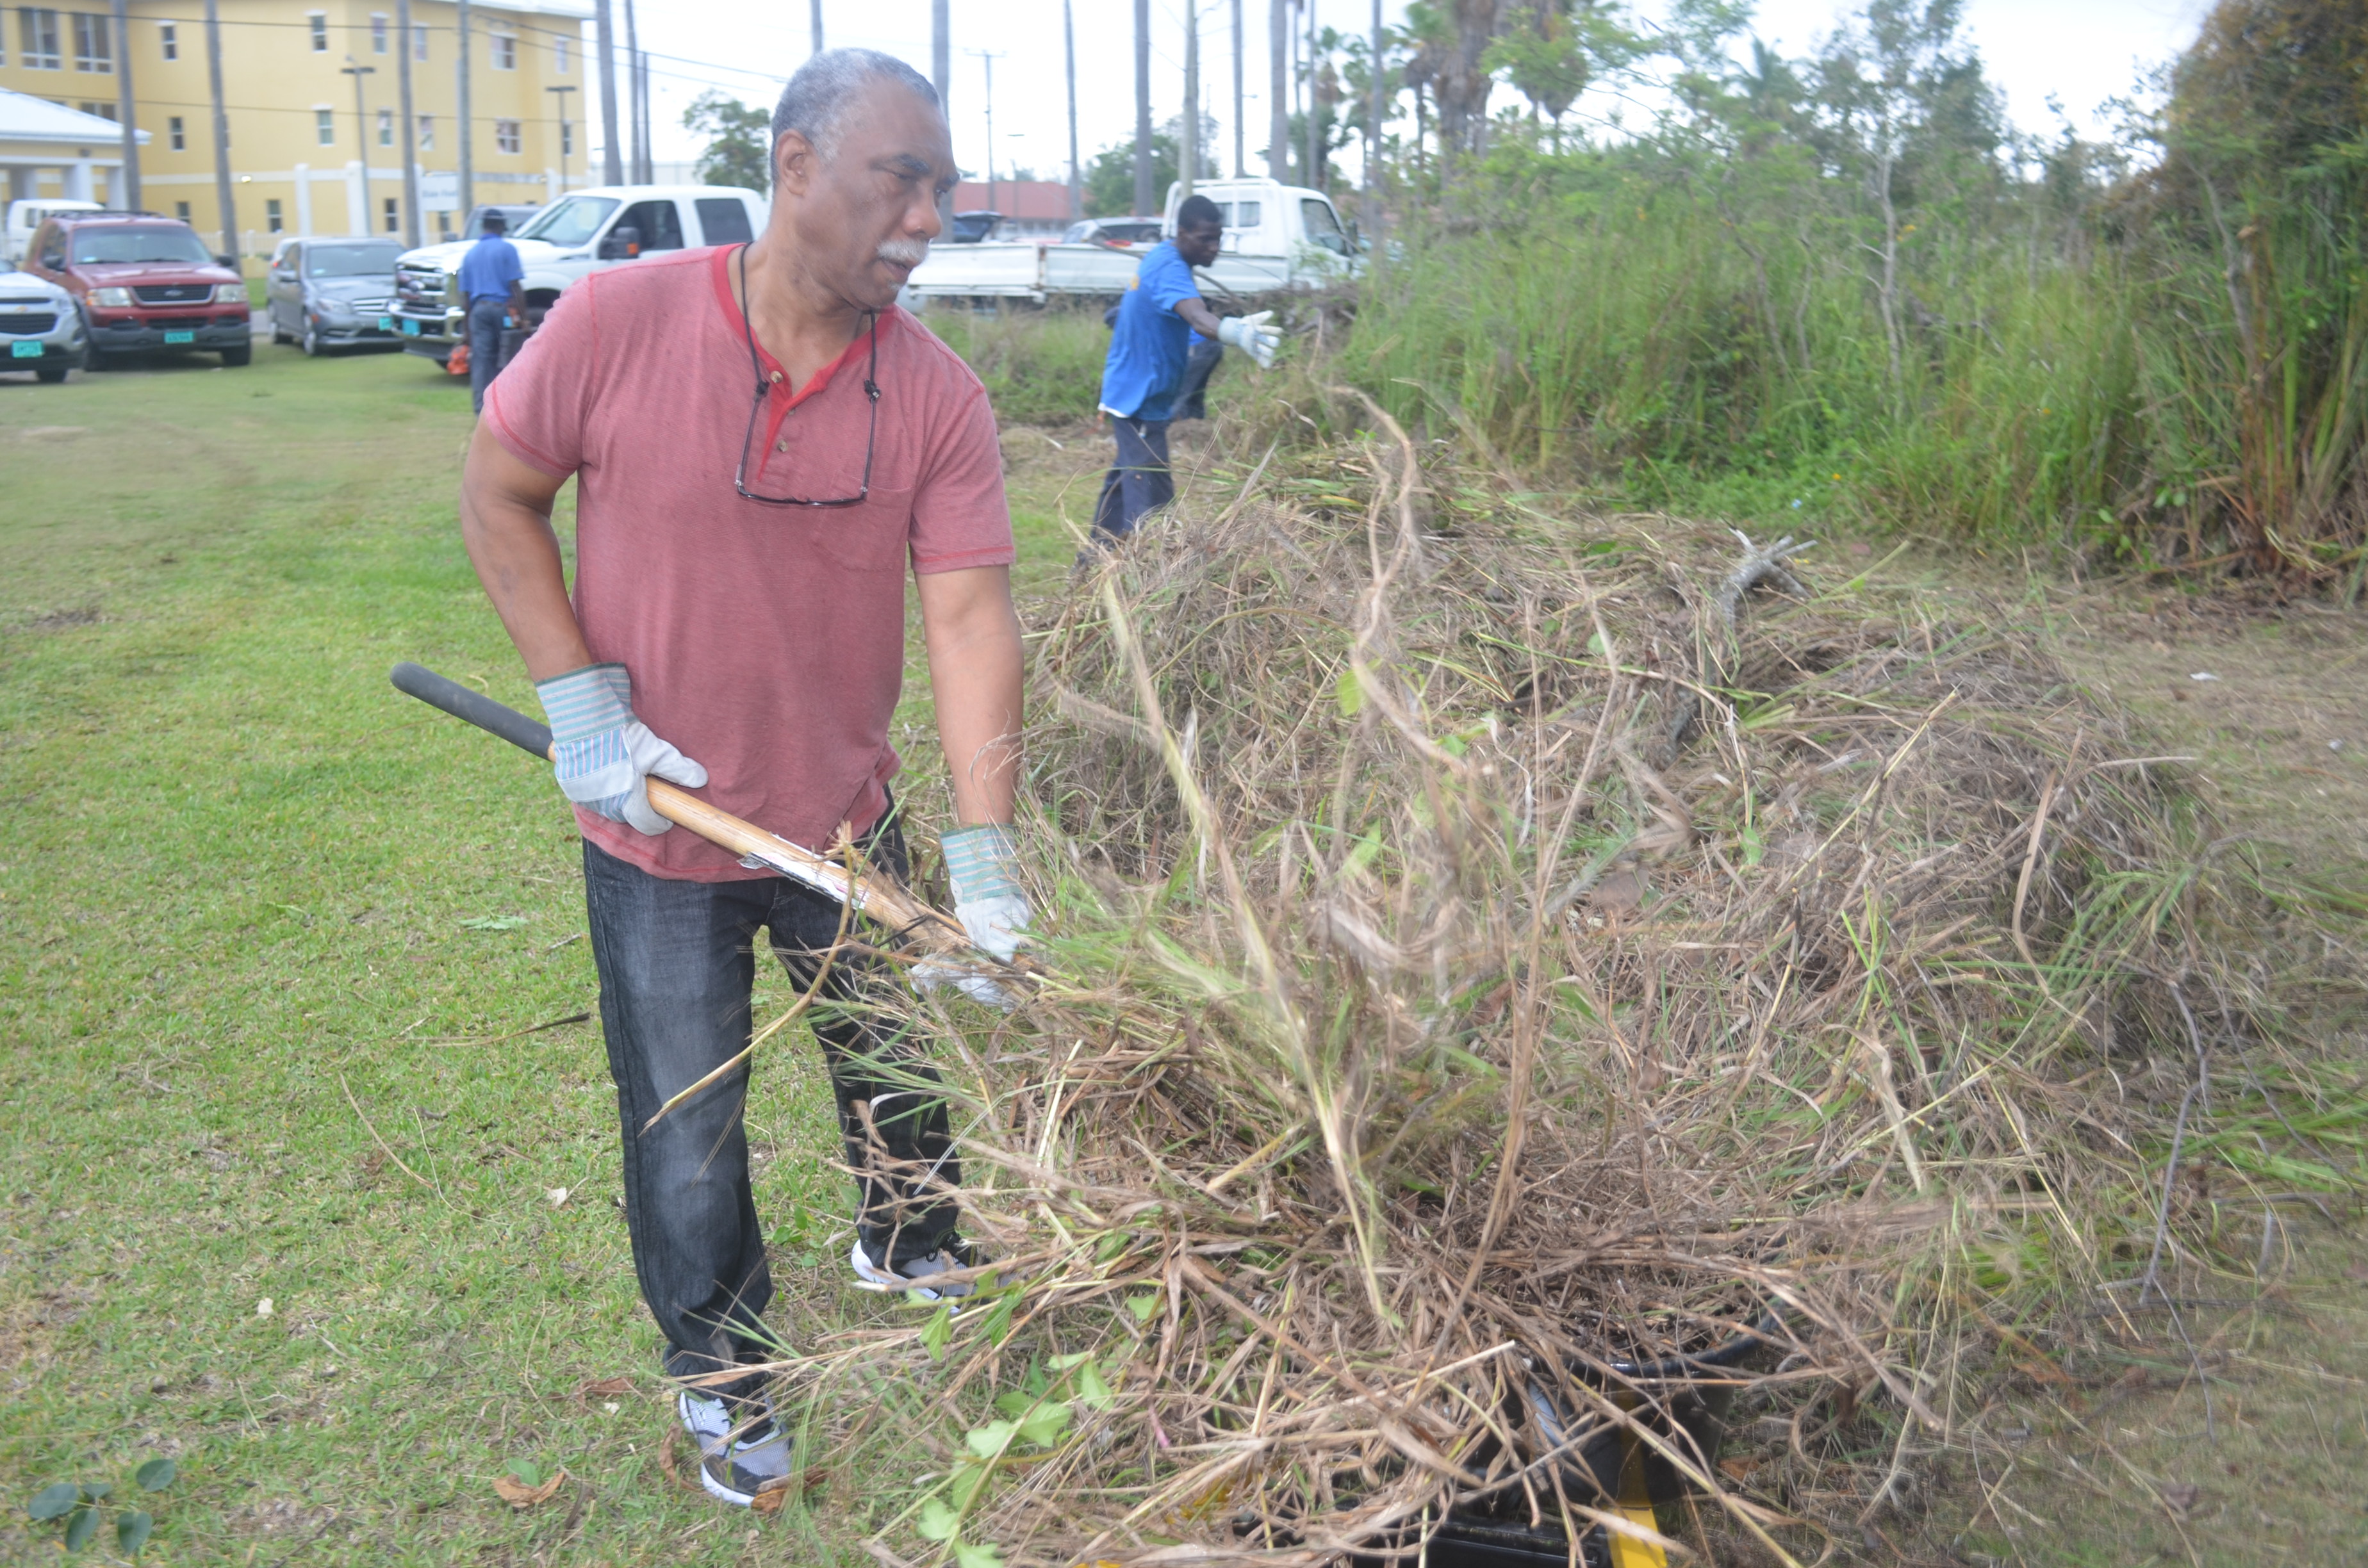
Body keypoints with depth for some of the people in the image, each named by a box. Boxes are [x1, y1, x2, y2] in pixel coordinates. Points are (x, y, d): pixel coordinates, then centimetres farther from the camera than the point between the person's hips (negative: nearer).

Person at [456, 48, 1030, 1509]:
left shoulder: (941, 398, -13)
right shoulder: (614, 324, -18)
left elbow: (972, 616, -18)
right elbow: (497, 499, -5)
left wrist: (984, 859, -25)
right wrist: (580, 701, -14)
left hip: (850, 825, 3)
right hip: (659, 841, -2)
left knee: (901, 1067, 23)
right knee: (688, 1142, 13)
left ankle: (910, 1247, 55)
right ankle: (720, 1364, 41)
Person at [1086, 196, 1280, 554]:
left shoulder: (1160, 257, 8)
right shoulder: (1169, 269, -24)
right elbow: (1195, 315, -46)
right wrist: (1235, 331, -65)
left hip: (1135, 393, 11)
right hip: (1140, 399, -11)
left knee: (1127, 477, 22)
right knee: (1151, 496, -16)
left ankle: (1097, 556, 35)